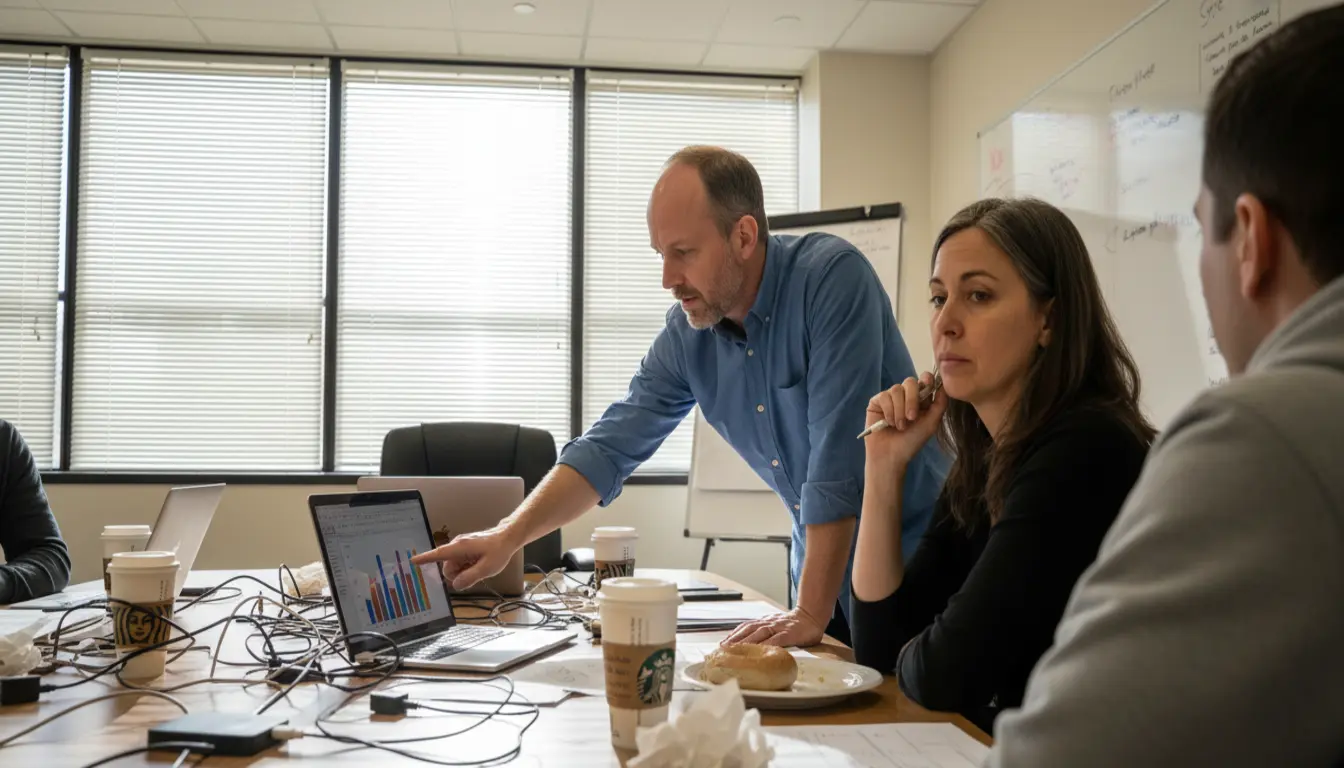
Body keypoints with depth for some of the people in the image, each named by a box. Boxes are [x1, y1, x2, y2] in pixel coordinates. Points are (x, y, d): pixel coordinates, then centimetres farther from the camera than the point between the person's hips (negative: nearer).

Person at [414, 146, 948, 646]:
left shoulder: (832, 277, -23)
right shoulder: (687, 332, -5)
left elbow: (837, 458, -27)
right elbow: (610, 447, -1)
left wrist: (811, 613, -25)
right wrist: (506, 538, -11)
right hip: (820, 561, 5)